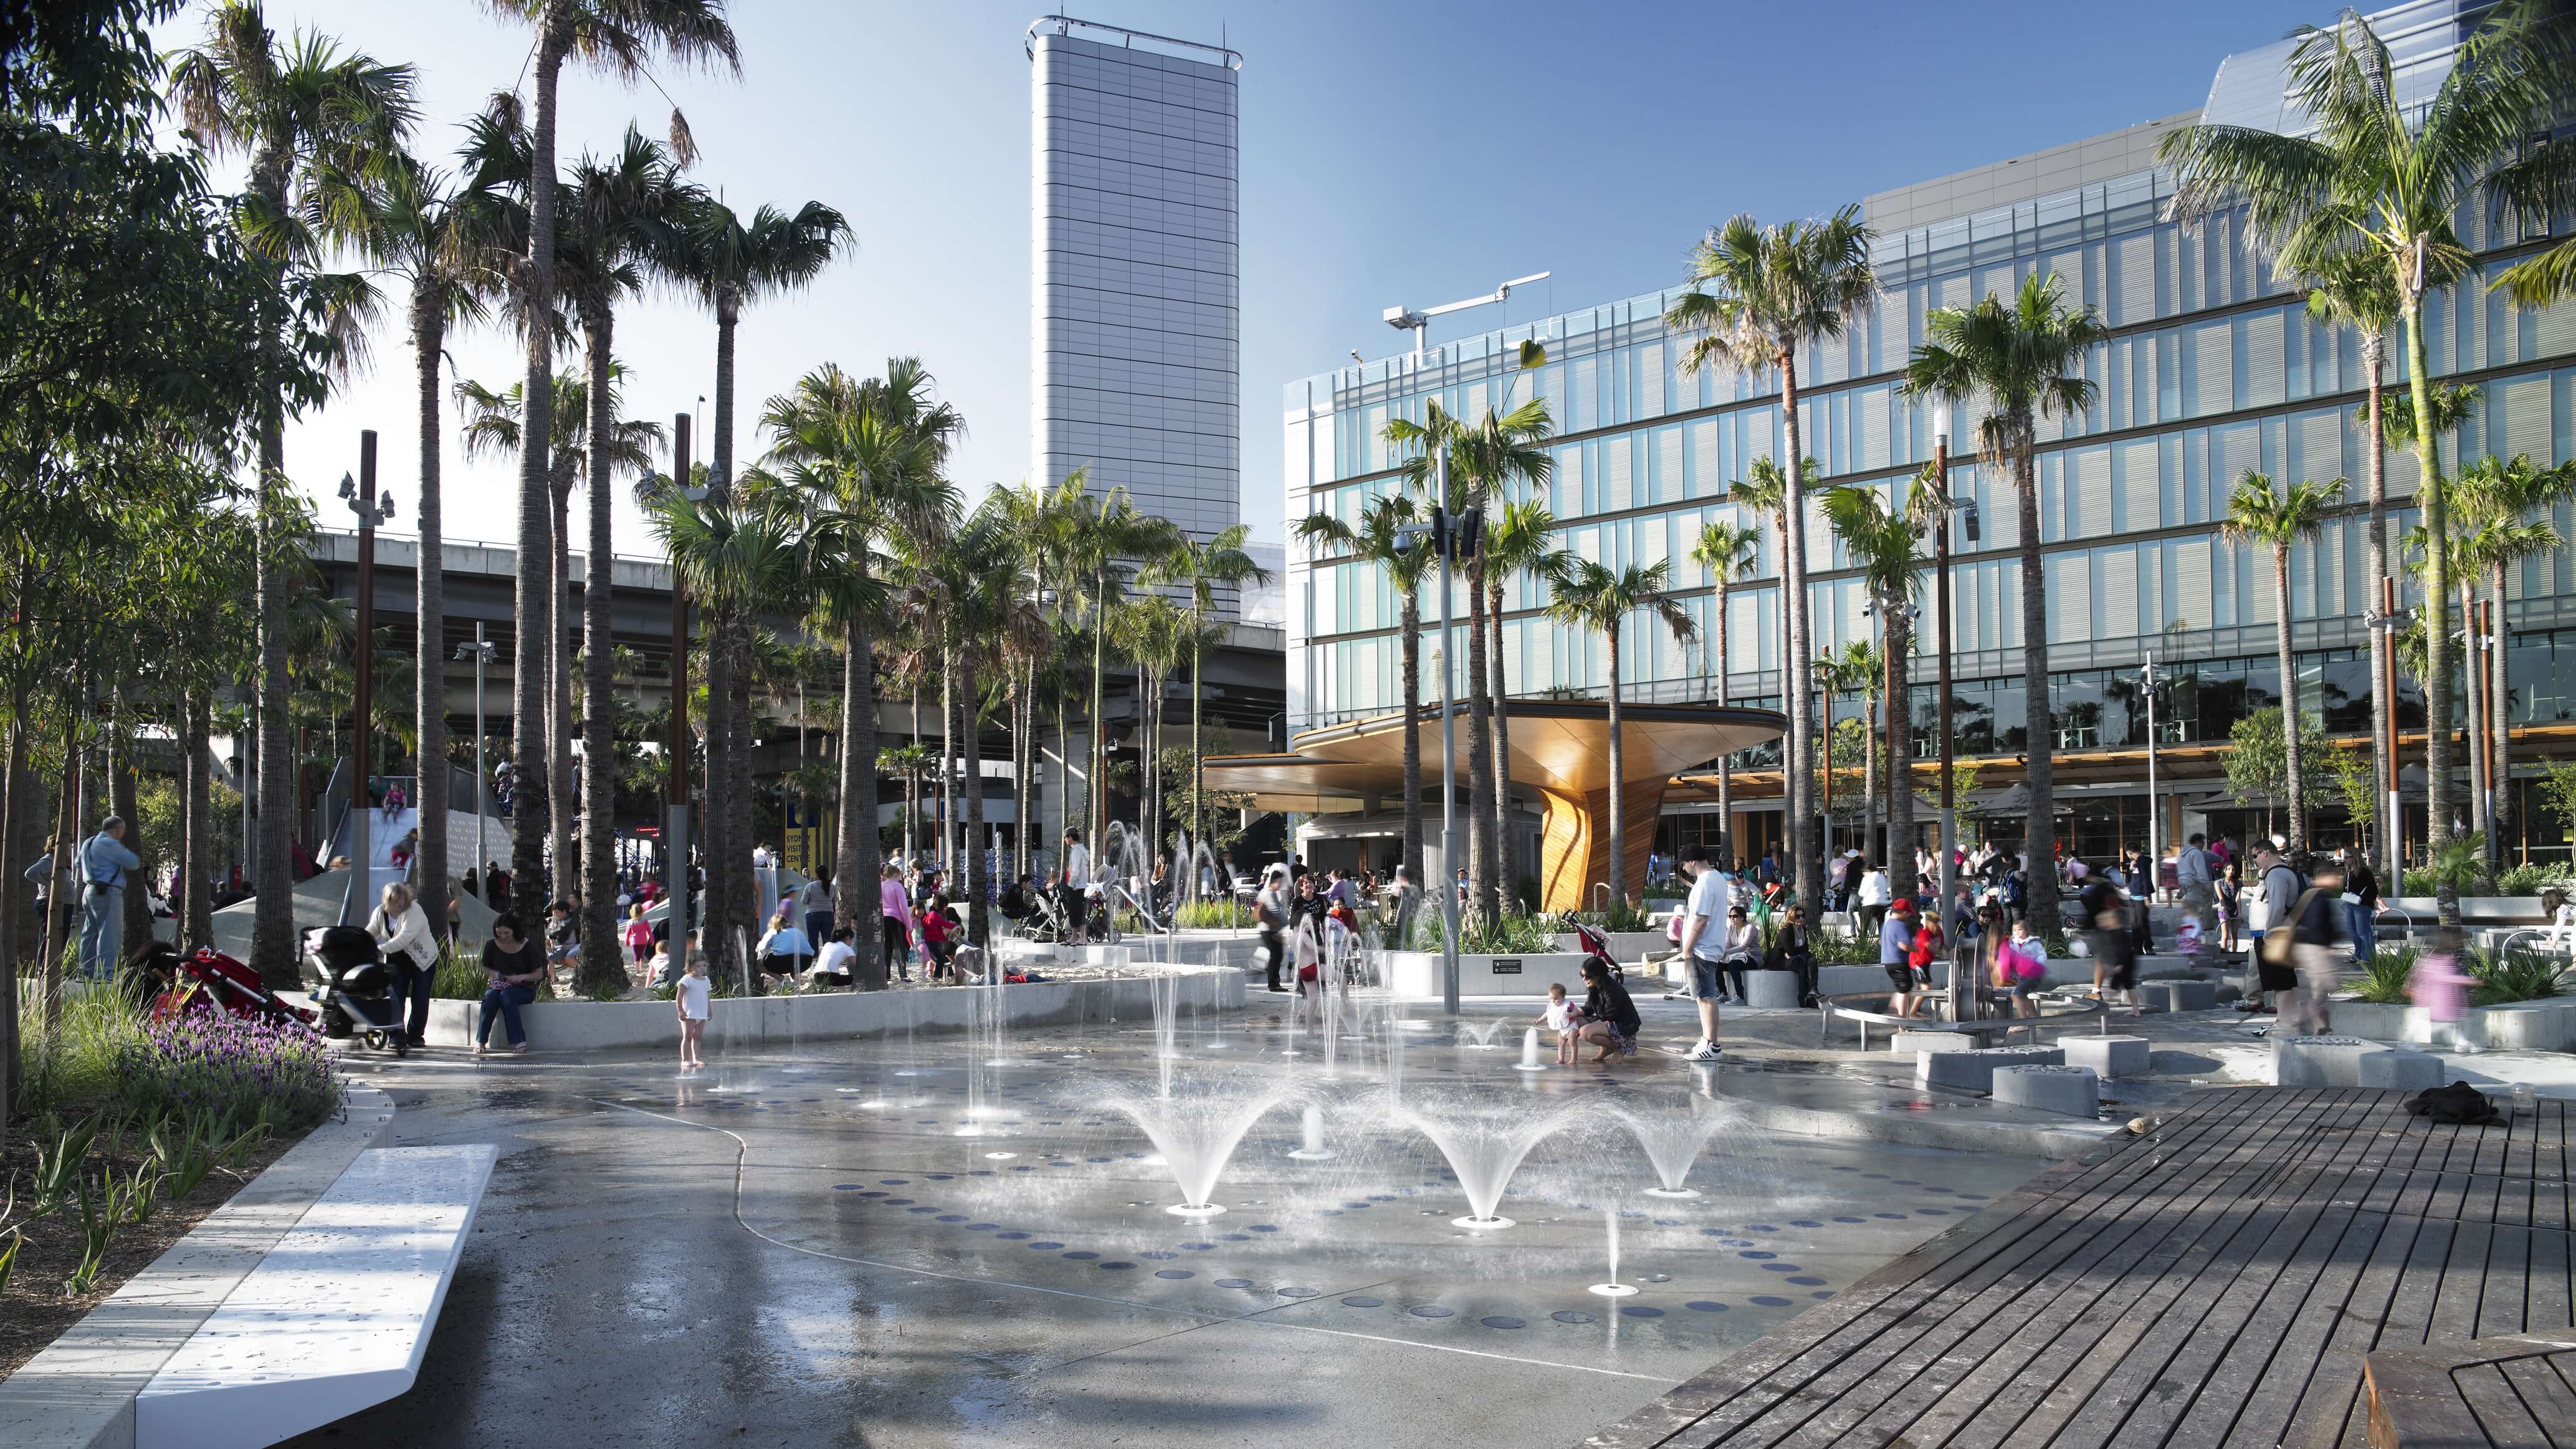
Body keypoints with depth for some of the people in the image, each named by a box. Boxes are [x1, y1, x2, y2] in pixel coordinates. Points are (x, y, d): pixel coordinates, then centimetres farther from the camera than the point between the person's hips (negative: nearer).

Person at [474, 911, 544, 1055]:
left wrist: (522, 977, -23)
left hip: (523, 989, -3)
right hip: (498, 986, 3)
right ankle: (481, 1042, -31)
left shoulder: (528, 946, -8)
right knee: (490, 997, -32)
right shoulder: (491, 946, 0)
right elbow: (485, 968, 14)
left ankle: (519, 1041, -33)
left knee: (506, 996, -35)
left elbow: (539, 974, -5)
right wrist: (493, 973, -10)